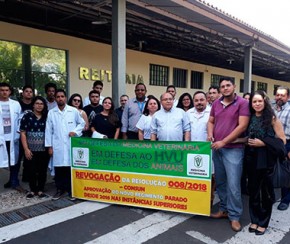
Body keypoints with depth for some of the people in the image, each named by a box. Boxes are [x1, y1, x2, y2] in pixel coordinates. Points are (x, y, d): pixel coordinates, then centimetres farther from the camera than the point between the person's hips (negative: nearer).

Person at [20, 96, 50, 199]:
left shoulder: (47, 117, 6)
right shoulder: (27, 116, 1)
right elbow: (23, 133, -3)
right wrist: (26, 149, -9)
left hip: (44, 150, 1)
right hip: (31, 150, -1)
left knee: (42, 171, 7)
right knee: (31, 171, 6)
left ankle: (40, 190, 21)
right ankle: (32, 190, 23)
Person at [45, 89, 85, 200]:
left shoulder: (74, 111, 2)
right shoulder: (51, 112, 5)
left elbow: (82, 123, 12)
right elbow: (48, 130, 5)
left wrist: (75, 131, -6)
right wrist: (49, 146, 1)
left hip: (71, 144, -1)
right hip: (57, 146, 1)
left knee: (71, 167, 2)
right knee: (58, 168, 6)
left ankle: (71, 189, 15)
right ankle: (60, 189, 21)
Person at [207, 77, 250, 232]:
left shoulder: (242, 103, -7)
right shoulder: (216, 104, 11)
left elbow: (242, 126, -13)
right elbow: (211, 121, 18)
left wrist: (223, 142, -15)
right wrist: (210, 134, -4)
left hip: (233, 149, -5)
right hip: (216, 148, 6)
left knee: (233, 184, -3)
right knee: (220, 182, 13)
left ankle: (234, 216, 13)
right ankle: (224, 209, 29)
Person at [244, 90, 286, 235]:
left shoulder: (272, 118, -6)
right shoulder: (249, 118, 6)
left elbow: (282, 140, -8)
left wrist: (263, 143, -16)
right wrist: (248, 141, -1)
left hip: (266, 160, -4)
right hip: (251, 159, 4)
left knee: (265, 191, 7)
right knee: (253, 190, 11)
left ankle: (263, 222, 23)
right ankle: (254, 220, 27)